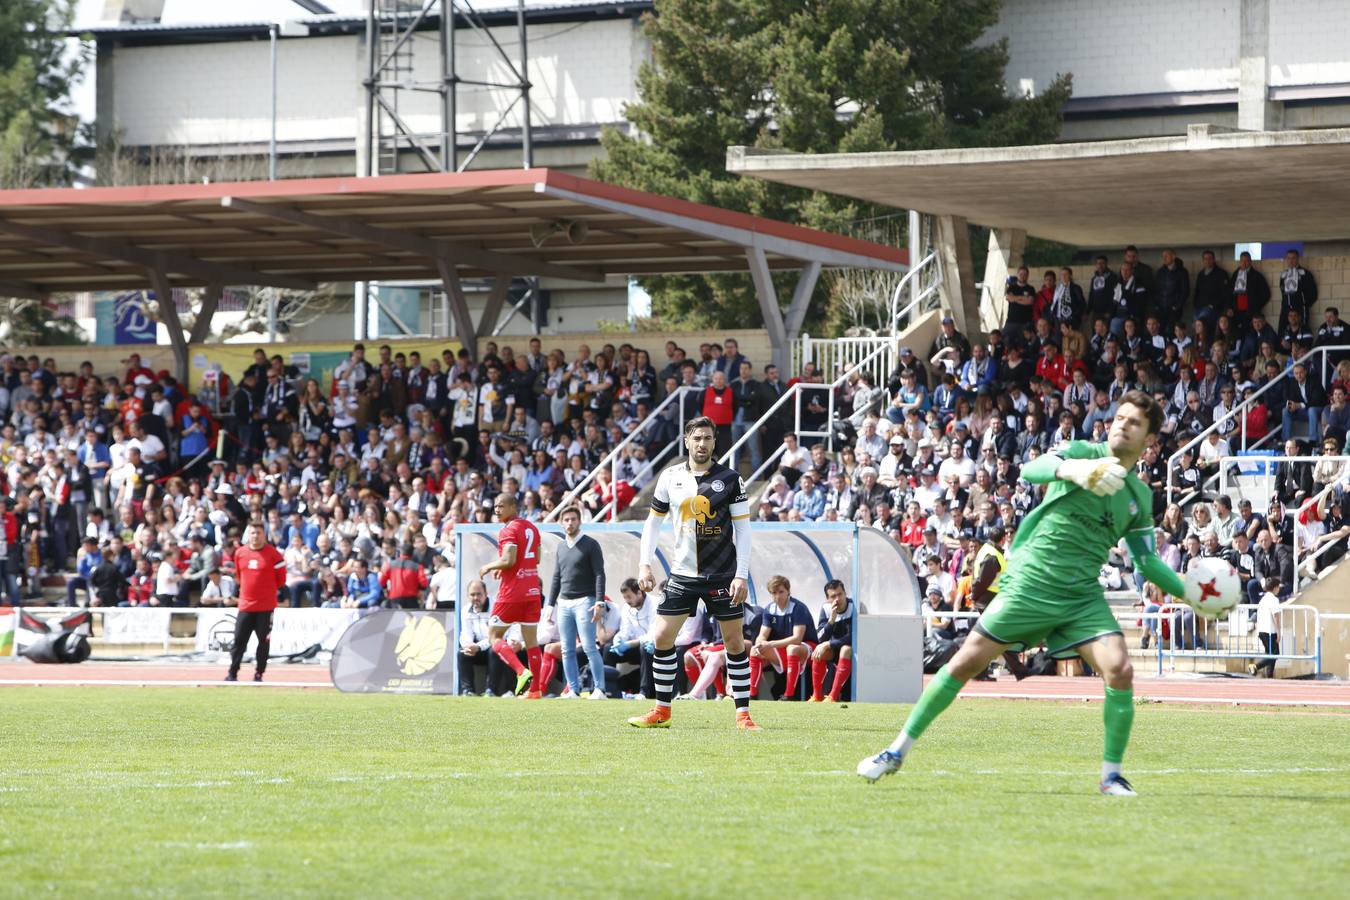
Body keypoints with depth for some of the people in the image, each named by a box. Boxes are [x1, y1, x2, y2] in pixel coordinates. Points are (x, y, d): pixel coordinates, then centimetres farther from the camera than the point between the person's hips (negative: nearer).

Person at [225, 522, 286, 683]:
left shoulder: (273, 554, -6)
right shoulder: (240, 553, 5)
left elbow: (281, 579, 1)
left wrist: (268, 591, 9)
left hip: (266, 607, -3)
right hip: (245, 605, 3)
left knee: (264, 641, 1)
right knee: (238, 640, 1)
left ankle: (258, 674, 8)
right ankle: (232, 673, 5)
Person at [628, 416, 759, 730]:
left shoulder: (730, 479, -4)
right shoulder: (671, 477, 3)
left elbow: (742, 528, -5)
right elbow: (653, 521, 12)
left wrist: (741, 575, -12)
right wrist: (644, 564, 3)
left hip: (722, 576, -3)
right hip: (683, 574, 3)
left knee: (735, 643, -3)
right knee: (662, 639, -2)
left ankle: (743, 715, 3)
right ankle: (662, 711, 10)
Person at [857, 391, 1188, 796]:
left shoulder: (1140, 497, 11)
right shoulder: (1082, 452, -3)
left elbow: (1147, 561, 20)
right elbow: (1032, 470, -23)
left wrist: (1190, 591, 11)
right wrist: (1072, 470, -42)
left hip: (1083, 596, 3)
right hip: (1031, 583, -3)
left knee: (1120, 671, -17)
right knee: (966, 663, -3)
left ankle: (1112, 774, -2)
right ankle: (897, 751, 8)